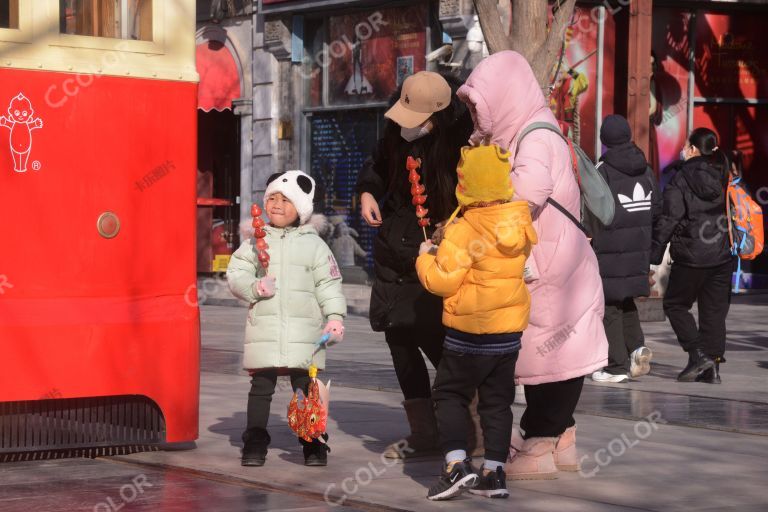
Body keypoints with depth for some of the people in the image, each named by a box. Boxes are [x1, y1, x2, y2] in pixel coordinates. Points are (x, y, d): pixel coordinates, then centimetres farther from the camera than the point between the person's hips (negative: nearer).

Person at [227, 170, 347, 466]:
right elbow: (235, 274, 6)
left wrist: (335, 316, -5)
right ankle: (255, 444, 11)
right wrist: (255, 287, -13)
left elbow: (328, 283, 5)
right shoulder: (256, 242, 9)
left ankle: (314, 445, 11)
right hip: (263, 328, 1)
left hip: (304, 330, -1)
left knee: (307, 387, 1)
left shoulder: (313, 245, 6)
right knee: (261, 386, 3)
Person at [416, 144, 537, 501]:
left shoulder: (464, 232, -19)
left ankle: (456, 464, -5)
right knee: (497, 400, 14)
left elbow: (441, 281, -17)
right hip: (510, 327, 6)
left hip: (470, 331, -6)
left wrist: (425, 258, 1)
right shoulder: (520, 224, 2)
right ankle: (494, 473, 14)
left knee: (449, 394, 8)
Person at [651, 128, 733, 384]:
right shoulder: (725, 178, 5)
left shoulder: (680, 180, -8)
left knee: (675, 304, 10)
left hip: (691, 257, -5)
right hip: (722, 256, 5)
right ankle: (712, 366, 8)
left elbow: (667, 219, -10)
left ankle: (698, 354, -3)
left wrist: (653, 254, -7)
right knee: (714, 310, 9)